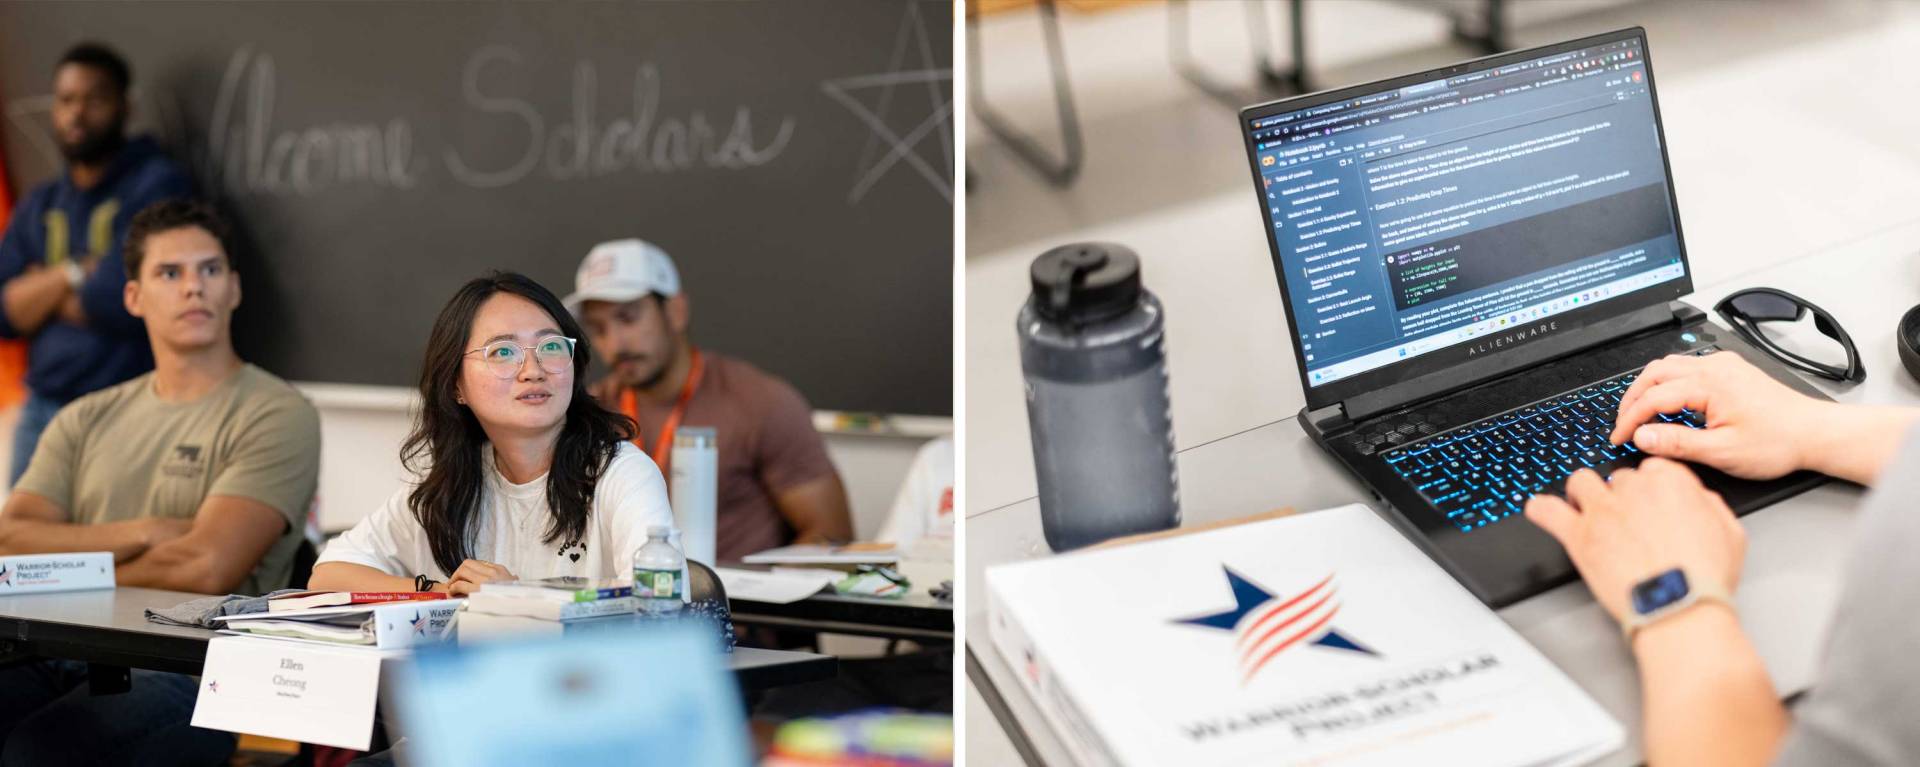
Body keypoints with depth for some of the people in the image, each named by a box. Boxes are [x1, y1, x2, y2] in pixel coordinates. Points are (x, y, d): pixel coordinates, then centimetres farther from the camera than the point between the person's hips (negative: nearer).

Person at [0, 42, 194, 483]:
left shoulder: (156, 186, -3)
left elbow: (127, 298, -14)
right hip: (42, 414, 6)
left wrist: (42, 294, 3)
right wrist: (72, 274, -7)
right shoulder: (38, 207, 17)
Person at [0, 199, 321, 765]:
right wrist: (140, 534, -7)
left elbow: (207, 568, -12)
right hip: (58, 658, 5)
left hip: (190, 673, -5)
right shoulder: (87, 420, 19)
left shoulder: (277, 415, 0)